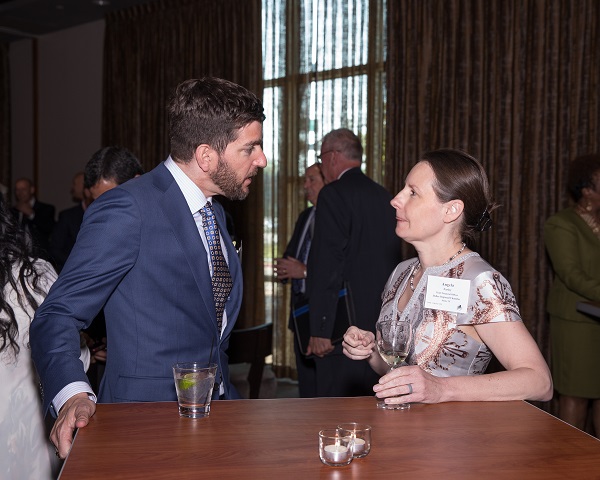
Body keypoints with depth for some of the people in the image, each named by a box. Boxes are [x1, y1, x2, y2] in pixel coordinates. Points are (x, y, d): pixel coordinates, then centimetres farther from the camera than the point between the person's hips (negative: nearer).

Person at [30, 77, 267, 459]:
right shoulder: (128, 209, -14)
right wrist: (73, 394, -32)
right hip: (150, 426, -6)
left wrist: (224, 395, 11)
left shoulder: (214, 212, 13)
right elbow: (57, 316, -16)